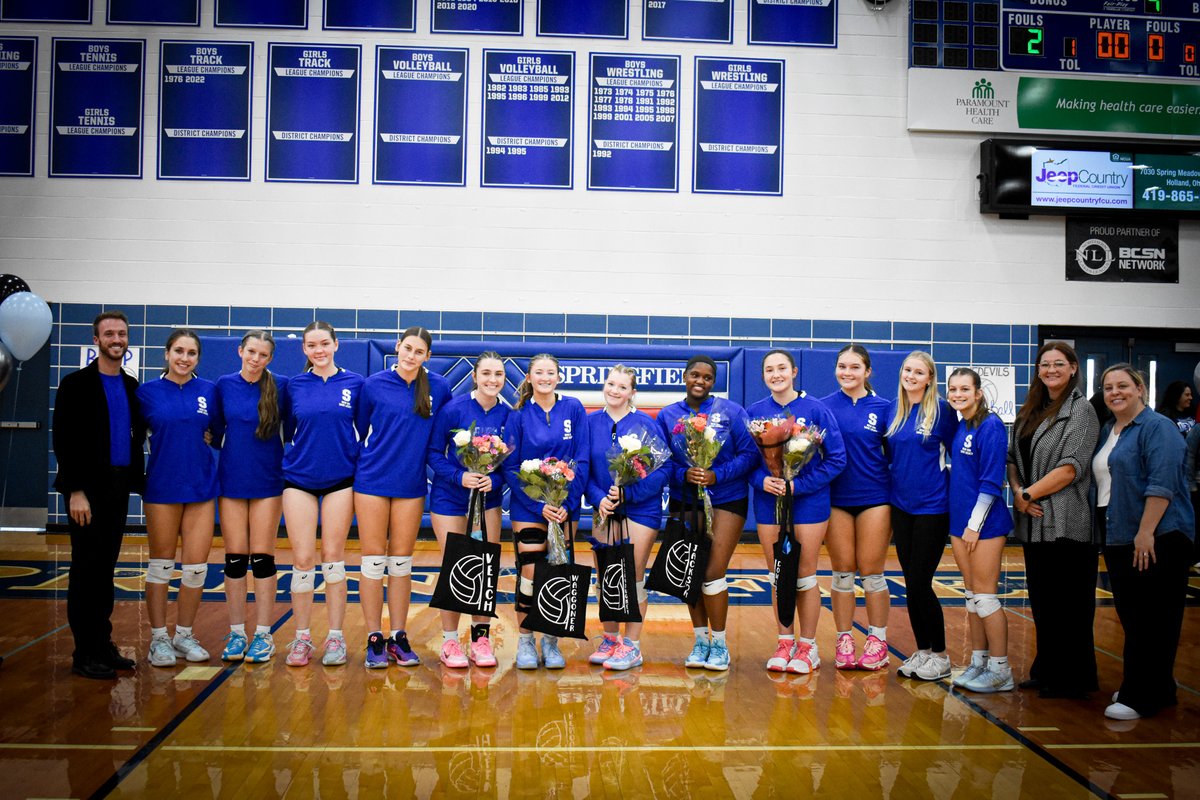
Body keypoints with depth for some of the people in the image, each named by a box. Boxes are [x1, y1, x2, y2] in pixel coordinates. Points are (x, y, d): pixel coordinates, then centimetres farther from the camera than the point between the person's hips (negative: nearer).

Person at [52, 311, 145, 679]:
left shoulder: (132, 387, 12)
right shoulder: (76, 385, -5)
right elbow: (63, 441, -10)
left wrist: (138, 480, 7)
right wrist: (75, 491, -16)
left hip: (119, 488, 6)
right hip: (88, 489, -6)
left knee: (106, 568, 11)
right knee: (87, 569, -1)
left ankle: (102, 644, 19)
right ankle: (85, 653, 6)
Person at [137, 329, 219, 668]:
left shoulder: (210, 391, 4)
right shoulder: (148, 392, -1)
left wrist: (210, 437, -5)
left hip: (201, 487, 2)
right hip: (161, 487, -2)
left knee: (197, 566, 3)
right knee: (161, 564, 7)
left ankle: (184, 635, 19)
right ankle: (159, 638, 17)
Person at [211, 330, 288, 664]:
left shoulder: (280, 386, -4)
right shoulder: (224, 385, 2)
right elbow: (216, 429, 12)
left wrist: (290, 473, -6)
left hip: (267, 483, -2)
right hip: (231, 481, 2)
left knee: (262, 558, 1)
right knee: (234, 558, 5)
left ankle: (263, 634, 10)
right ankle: (236, 633, 15)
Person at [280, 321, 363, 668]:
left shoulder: (354, 383, 0)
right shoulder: (294, 385, 3)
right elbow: (286, 431, 12)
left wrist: (356, 461, -2)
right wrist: (304, 453, -1)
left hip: (339, 480, -1)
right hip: (299, 479, 1)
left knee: (333, 557, 3)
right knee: (302, 559, 0)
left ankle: (335, 637, 13)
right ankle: (302, 637, 12)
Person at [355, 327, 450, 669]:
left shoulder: (439, 387, 0)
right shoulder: (374, 385, -2)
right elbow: (361, 430, 6)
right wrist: (367, 463, 6)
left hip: (411, 485, 1)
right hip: (372, 482, -1)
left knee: (401, 562, 9)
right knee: (373, 561, 2)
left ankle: (399, 637, 17)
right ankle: (374, 639, 11)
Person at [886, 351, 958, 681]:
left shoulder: (942, 409, -7)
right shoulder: (893, 409, 6)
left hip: (932, 506, -5)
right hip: (900, 504, 5)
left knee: (920, 582, -4)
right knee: (911, 582, 9)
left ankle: (940, 655, 11)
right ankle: (922, 651, 21)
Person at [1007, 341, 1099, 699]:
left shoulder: (1081, 410, -7)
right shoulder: (1031, 411, 15)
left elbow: (1071, 468, -16)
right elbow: (1012, 458, 12)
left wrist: (1028, 494, -13)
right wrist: (1018, 492, -6)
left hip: (1066, 523, -7)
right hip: (1034, 522, 7)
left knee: (1068, 604, 1)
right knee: (1041, 600, 14)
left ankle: (1073, 679, 12)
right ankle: (1046, 671, 25)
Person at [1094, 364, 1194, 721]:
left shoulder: (1157, 428, -9)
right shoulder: (1107, 432, 17)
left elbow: (1162, 484, -18)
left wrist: (1146, 532, -23)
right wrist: (1105, 528, 18)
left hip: (1155, 538, -9)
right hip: (1117, 538, 9)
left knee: (1150, 620, -4)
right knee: (1130, 616, 12)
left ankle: (1140, 698, 1)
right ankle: (1158, 690, 24)